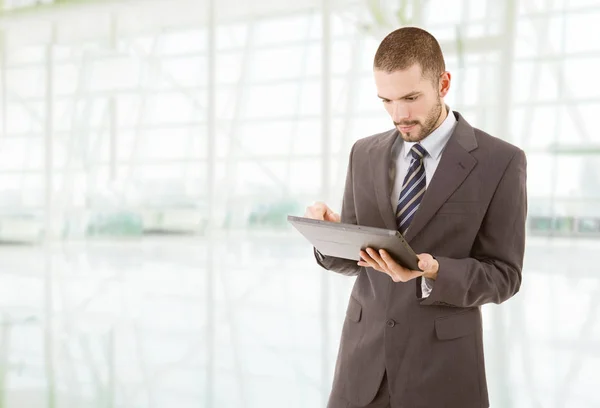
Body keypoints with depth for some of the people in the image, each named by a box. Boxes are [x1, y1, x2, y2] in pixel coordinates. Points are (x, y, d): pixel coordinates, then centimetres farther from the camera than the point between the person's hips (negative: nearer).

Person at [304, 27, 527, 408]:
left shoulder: (500, 162, -8)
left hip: (442, 366, -3)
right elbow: (352, 258, 9)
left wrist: (432, 271, -24)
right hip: (364, 356, 3)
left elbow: (504, 274, -7)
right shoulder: (365, 154, 5)